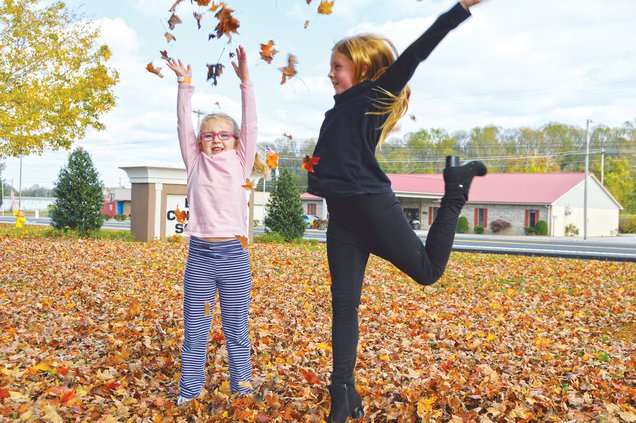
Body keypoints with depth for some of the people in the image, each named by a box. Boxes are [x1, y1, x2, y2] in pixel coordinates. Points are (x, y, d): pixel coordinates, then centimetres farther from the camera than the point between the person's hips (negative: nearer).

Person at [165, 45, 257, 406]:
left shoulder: (240, 162, 7)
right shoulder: (196, 162, 9)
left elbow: (250, 125, -1)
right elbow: (184, 126, 5)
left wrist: (245, 80, -6)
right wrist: (186, 85, -1)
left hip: (233, 254, -1)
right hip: (199, 254, 1)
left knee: (237, 330, 9)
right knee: (194, 331, 8)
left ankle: (242, 390, 20)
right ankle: (188, 394, 19)